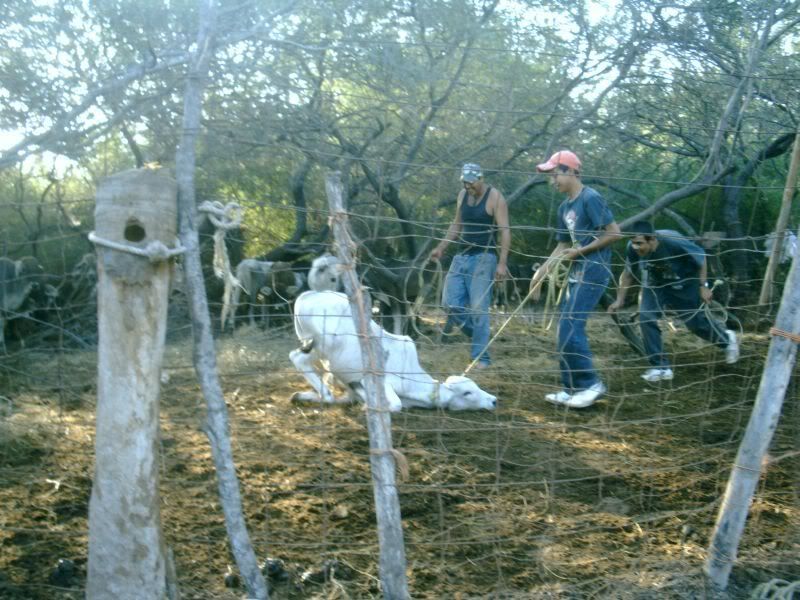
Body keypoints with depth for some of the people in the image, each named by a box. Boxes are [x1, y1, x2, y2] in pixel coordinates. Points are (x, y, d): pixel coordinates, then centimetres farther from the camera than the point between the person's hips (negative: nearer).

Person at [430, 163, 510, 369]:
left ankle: (481, 357, 0)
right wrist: (441, 247, 14)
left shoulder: (494, 197, -9)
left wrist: (502, 262, -20)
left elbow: (505, 231, -13)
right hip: (461, 257, 7)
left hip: (483, 259, -6)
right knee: (450, 302, 0)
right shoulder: (462, 195, 10)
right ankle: (478, 334, 20)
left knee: (478, 309, -7)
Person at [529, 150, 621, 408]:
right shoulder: (564, 207, 15)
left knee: (569, 328, -14)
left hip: (593, 271, -9)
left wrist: (580, 251, -12)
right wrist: (541, 273, 13)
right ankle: (572, 389, 15)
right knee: (567, 330, 8)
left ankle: (591, 384, -5)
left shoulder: (591, 198, -11)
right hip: (576, 273, 9)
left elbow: (614, 233, -14)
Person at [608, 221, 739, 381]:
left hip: (684, 285, -3)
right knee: (646, 318, -18)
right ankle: (661, 367, -6)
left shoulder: (673, 242, -37)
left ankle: (727, 339, 43)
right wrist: (620, 300, -10)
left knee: (696, 323, 9)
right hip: (656, 285, 3)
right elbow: (628, 274, -7)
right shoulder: (632, 249, -27)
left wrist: (703, 286, -14)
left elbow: (701, 257, -19)